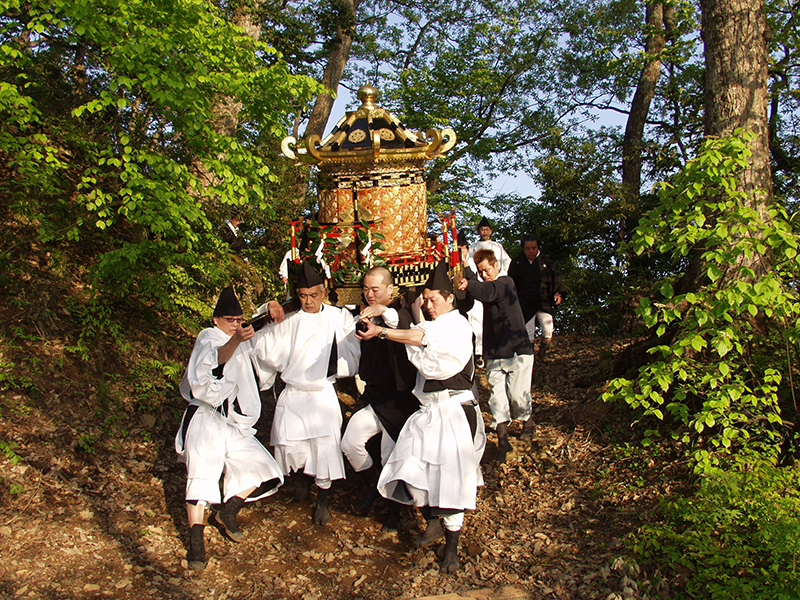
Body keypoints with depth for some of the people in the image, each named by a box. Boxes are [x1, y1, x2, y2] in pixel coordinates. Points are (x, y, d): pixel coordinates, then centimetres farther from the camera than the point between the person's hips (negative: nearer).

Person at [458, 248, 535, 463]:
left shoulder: (505, 282, -7)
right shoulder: (489, 286, 17)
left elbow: (487, 292, -27)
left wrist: (468, 284, -39)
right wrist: (465, 265, -7)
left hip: (517, 351, -6)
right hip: (494, 354, 7)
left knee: (517, 394, -4)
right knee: (497, 397, -2)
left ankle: (527, 421, 27)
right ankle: (502, 440, 2)